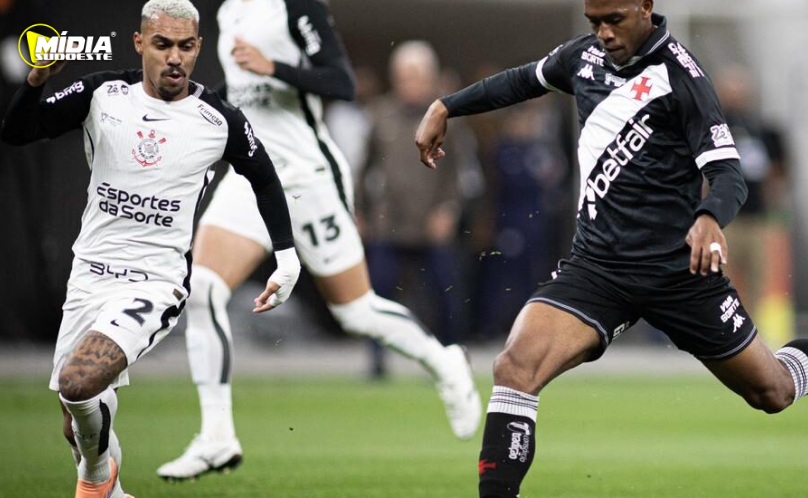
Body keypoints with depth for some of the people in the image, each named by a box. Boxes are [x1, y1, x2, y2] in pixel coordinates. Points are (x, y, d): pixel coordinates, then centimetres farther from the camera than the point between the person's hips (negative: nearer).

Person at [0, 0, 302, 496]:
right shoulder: (103, 93, -3)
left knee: (79, 381, -29)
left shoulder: (220, 121, -6)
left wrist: (288, 258, 5)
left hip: (156, 283, -4)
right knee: (79, 426, 12)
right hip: (91, 273, 4)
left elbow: (264, 178, 11)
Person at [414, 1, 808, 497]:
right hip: (596, 265, 4)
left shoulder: (679, 74, -14)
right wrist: (444, 108, 20)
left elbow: (729, 174, -19)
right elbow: (523, 80, 25)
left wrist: (710, 218, -40)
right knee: (515, 367, -22)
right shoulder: (585, 55, 4)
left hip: (679, 267, -4)